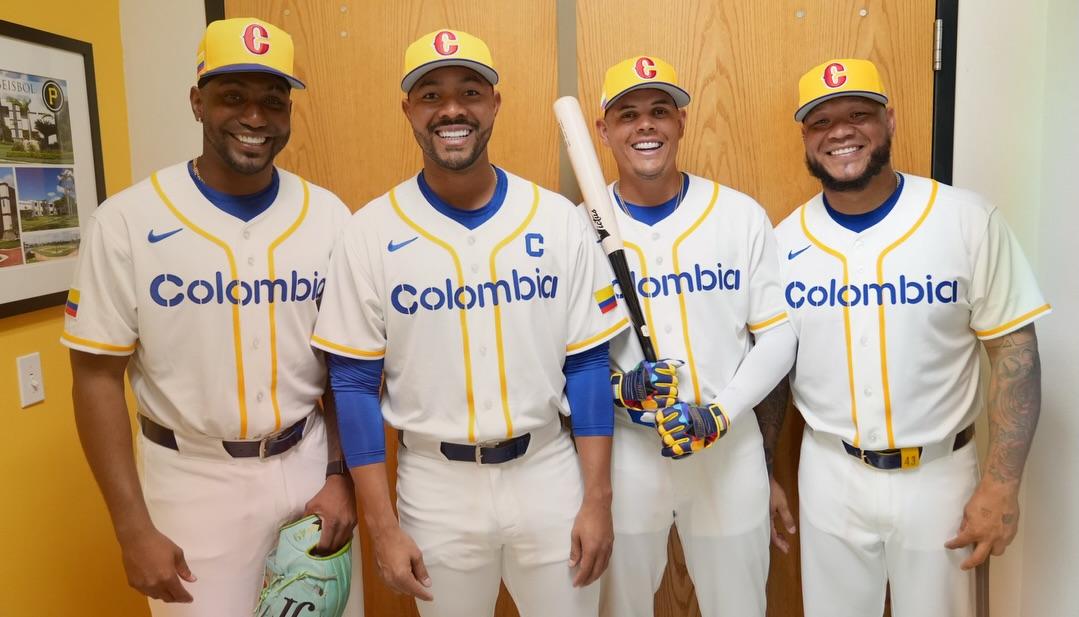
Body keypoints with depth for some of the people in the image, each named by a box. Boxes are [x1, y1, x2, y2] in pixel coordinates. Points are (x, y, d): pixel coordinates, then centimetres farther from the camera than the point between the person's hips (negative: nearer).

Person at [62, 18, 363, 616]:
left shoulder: (328, 216, -3)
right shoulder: (127, 221, -10)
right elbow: (98, 376, -7)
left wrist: (341, 474, -1)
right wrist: (133, 529, -8)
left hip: (309, 463, 3)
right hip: (192, 477, -2)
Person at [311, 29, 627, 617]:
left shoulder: (558, 220, -4)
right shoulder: (372, 231, -6)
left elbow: (587, 364, -1)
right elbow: (355, 383, -4)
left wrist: (597, 499, -3)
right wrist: (382, 526, -5)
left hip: (548, 471, 1)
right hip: (436, 483, 0)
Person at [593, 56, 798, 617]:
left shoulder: (741, 215, -3)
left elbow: (778, 336, -2)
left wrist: (719, 414, -14)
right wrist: (617, 386, -20)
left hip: (730, 449, 1)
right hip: (623, 452, 0)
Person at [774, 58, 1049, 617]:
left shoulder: (969, 220, -11)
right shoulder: (785, 240, -4)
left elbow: (1014, 351, -7)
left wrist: (1002, 483, -12)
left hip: (939, 474, -1)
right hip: (829, 474, 2)